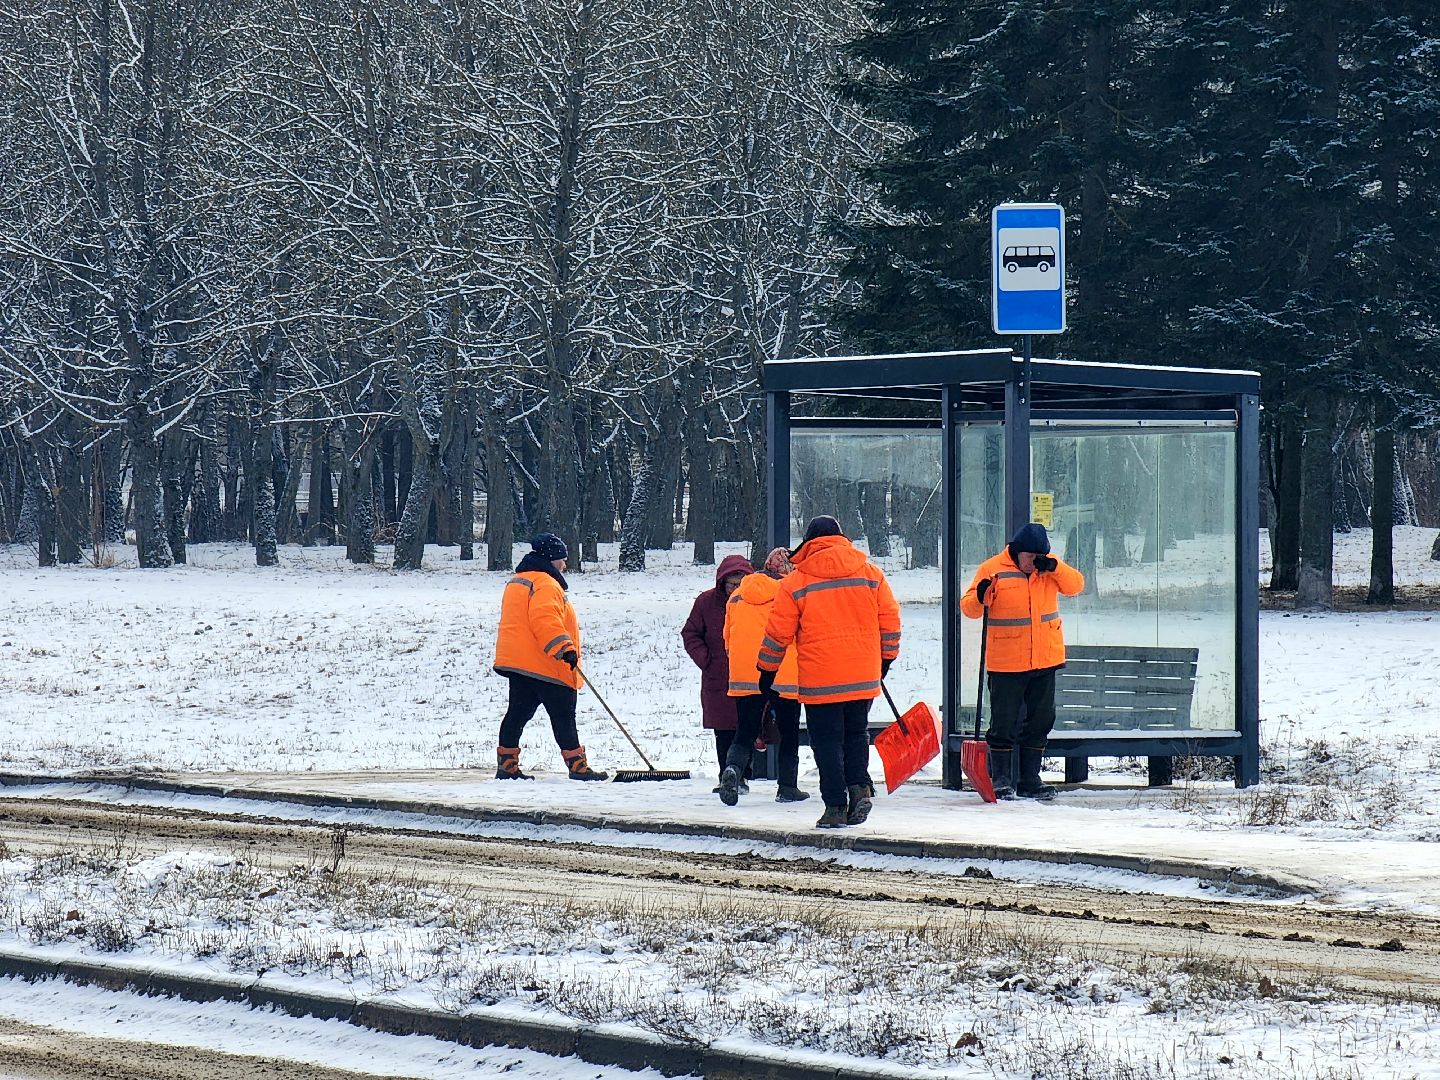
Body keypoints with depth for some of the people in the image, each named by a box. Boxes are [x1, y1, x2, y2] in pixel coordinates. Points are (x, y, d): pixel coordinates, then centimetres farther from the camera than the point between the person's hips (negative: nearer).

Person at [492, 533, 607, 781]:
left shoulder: (516, 582, 21)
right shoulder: (545, 584, -13)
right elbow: (545, 621, -26)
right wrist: (565, 649, -29)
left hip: (516, 662, 10)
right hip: (544, 667, -10)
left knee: (518, 712, 10)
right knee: (563, 715, -5)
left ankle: (506, 765, 9)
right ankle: (577, 766, -5)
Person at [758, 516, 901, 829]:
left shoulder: (795, 582, -2)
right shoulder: (870, 573, 5)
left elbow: (778, 634, 1)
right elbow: (890, 621, 9)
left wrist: (767, 671, 13)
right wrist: (886, 658, 23)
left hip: (819, 680, -3)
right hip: (863, 676, 3)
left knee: (827, 741, 5)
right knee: (856, 733, 18)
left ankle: (836, 805, 2)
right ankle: (859, 785, -3)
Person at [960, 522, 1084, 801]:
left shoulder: (1048, 567, 6)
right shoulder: (992, 569, -6)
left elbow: (1075, 585, 0)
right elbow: (968, 607, -6)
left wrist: (1054, 568, -15)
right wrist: (981, 597, -28)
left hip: (1045, 660, 4)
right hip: (1006, 663, -4)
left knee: (1040, 721, 10)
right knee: (1004, 723, -2)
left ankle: (1029, 780, 18)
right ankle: (1001, 780, 7)